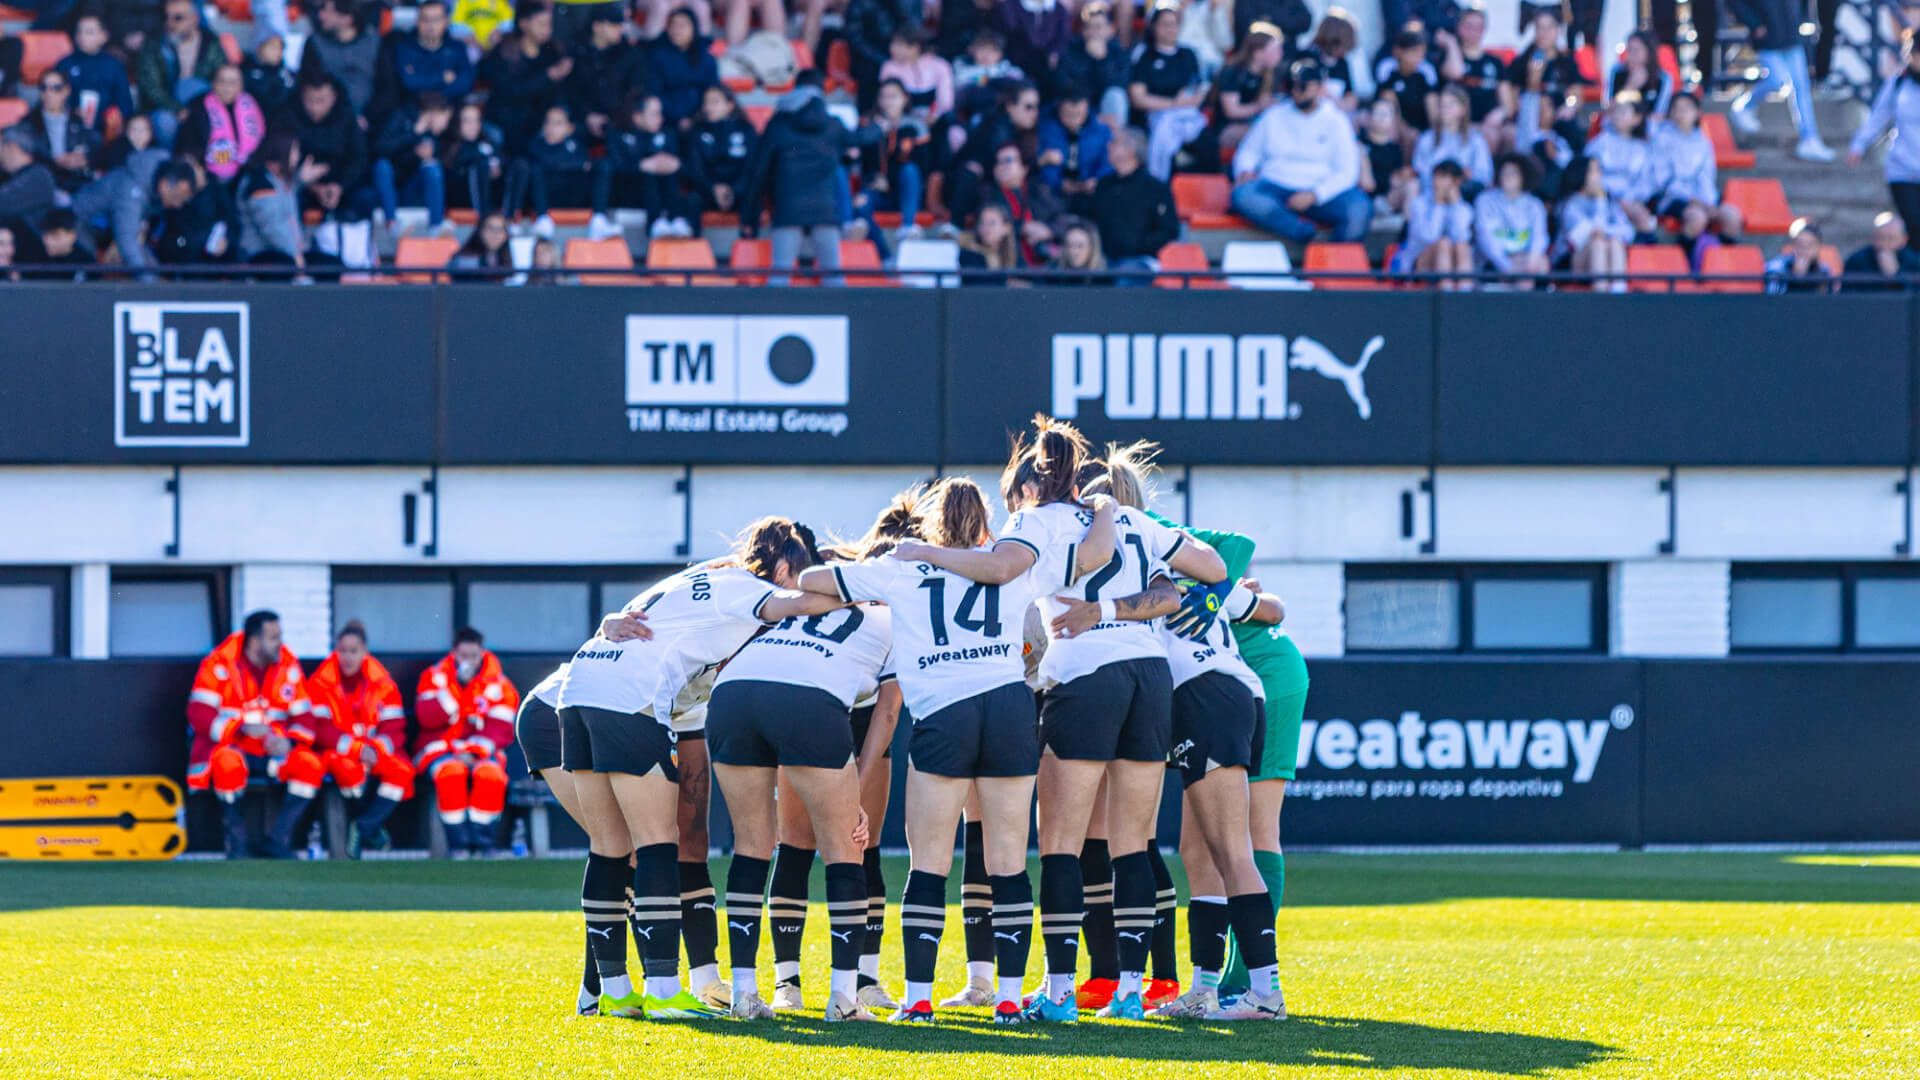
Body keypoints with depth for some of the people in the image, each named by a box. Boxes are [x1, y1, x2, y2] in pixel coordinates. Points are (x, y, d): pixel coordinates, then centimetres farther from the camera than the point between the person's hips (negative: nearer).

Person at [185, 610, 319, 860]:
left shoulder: (288, 665, 4)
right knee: (229, 764, -39)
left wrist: (288, 741, -17)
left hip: (271, 752, 4)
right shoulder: (220, 664, -9)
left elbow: (304, 715, 4)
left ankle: (278, 842, -18)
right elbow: (198, 715, -15)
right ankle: (237, 845, -21)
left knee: (311, 764, -23)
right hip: (230, 746, -4)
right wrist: (243, 728, -27)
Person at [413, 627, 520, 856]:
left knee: (490, 774, -32)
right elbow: (427, 718, -14)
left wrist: (474, 751, -20)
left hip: (480, 749, 1)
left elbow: (500, 728, -5)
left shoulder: (496, 683, 2)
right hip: (440, 747, -1)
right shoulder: (436, 677, 2)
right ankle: (458, 842, -29)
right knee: (451, 772, -34)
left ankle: (481, 841, -23)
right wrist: (457, 683, -19)